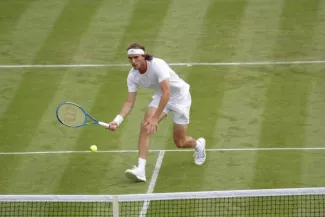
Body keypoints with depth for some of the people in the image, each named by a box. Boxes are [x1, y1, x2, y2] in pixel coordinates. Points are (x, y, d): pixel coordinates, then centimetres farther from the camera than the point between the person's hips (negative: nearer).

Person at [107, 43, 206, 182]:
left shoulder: (157, 65, -34)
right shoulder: (132, 76, -15)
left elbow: (167, 92, -40)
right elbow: (129, 102, -11)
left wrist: (155, 118, -43)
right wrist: (117, 121, -28)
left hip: (179, 96, -5)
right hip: (161, 97, 5)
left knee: (179, 143, 1)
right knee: (145, 127, -21)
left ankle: (198, 145, 39)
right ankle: (140, 169, -24)